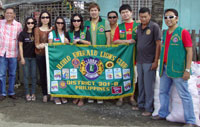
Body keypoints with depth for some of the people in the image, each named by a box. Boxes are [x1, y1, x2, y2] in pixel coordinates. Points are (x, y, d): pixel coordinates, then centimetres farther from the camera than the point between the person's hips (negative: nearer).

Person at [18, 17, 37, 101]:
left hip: (34, 57, 1)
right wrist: (22, 58, -4)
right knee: (26, 75, 3)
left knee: (34, 76, 3)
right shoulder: (22, 34, 0)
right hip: (26, 57, -1)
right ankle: (27, 94, 10)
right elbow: (20, 46, 0)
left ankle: (33, 93, 11)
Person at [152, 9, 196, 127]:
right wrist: (161, 66, 17)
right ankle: (163, 113, 31)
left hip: (178, 69, -7)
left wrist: (187, 69, -16)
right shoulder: (165, 33, 14)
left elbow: (189, 51, -10)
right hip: (165, 68, 7)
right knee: (163, 92, 15)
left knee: (184, 95, -2)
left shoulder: (183, 32, -7)